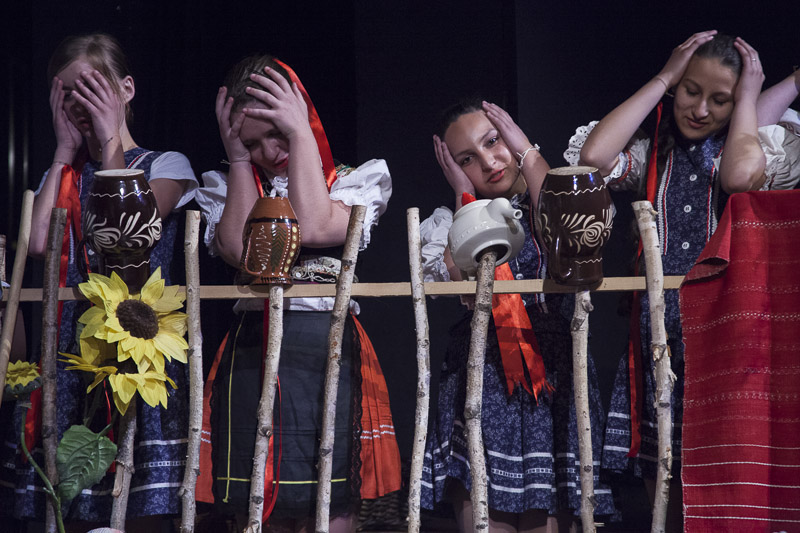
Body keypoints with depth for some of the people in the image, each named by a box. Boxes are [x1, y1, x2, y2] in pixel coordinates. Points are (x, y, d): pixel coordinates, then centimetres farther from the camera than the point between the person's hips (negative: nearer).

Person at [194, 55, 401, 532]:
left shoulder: (360, 178, 11)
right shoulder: (226, 187, 16)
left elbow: (313, 228, -9)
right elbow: (238, 249, -5)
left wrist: (301, 134, -4)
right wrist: (238, 157, 2)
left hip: (332, 353, -2)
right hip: (253, 354, 2)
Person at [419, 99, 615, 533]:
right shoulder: (452, 223, 13)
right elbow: (464, 281, -8)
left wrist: (529, 155, -2)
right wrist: (466, 195, 3)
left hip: (553, 382, 0)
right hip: (480, 381, 1)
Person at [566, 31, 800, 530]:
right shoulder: (653, 153, 12)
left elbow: (740, 175, -19)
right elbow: (593, 156, -9)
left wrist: (748, 97, -3)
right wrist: (663, 79, -1)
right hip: (661, 346, 3)